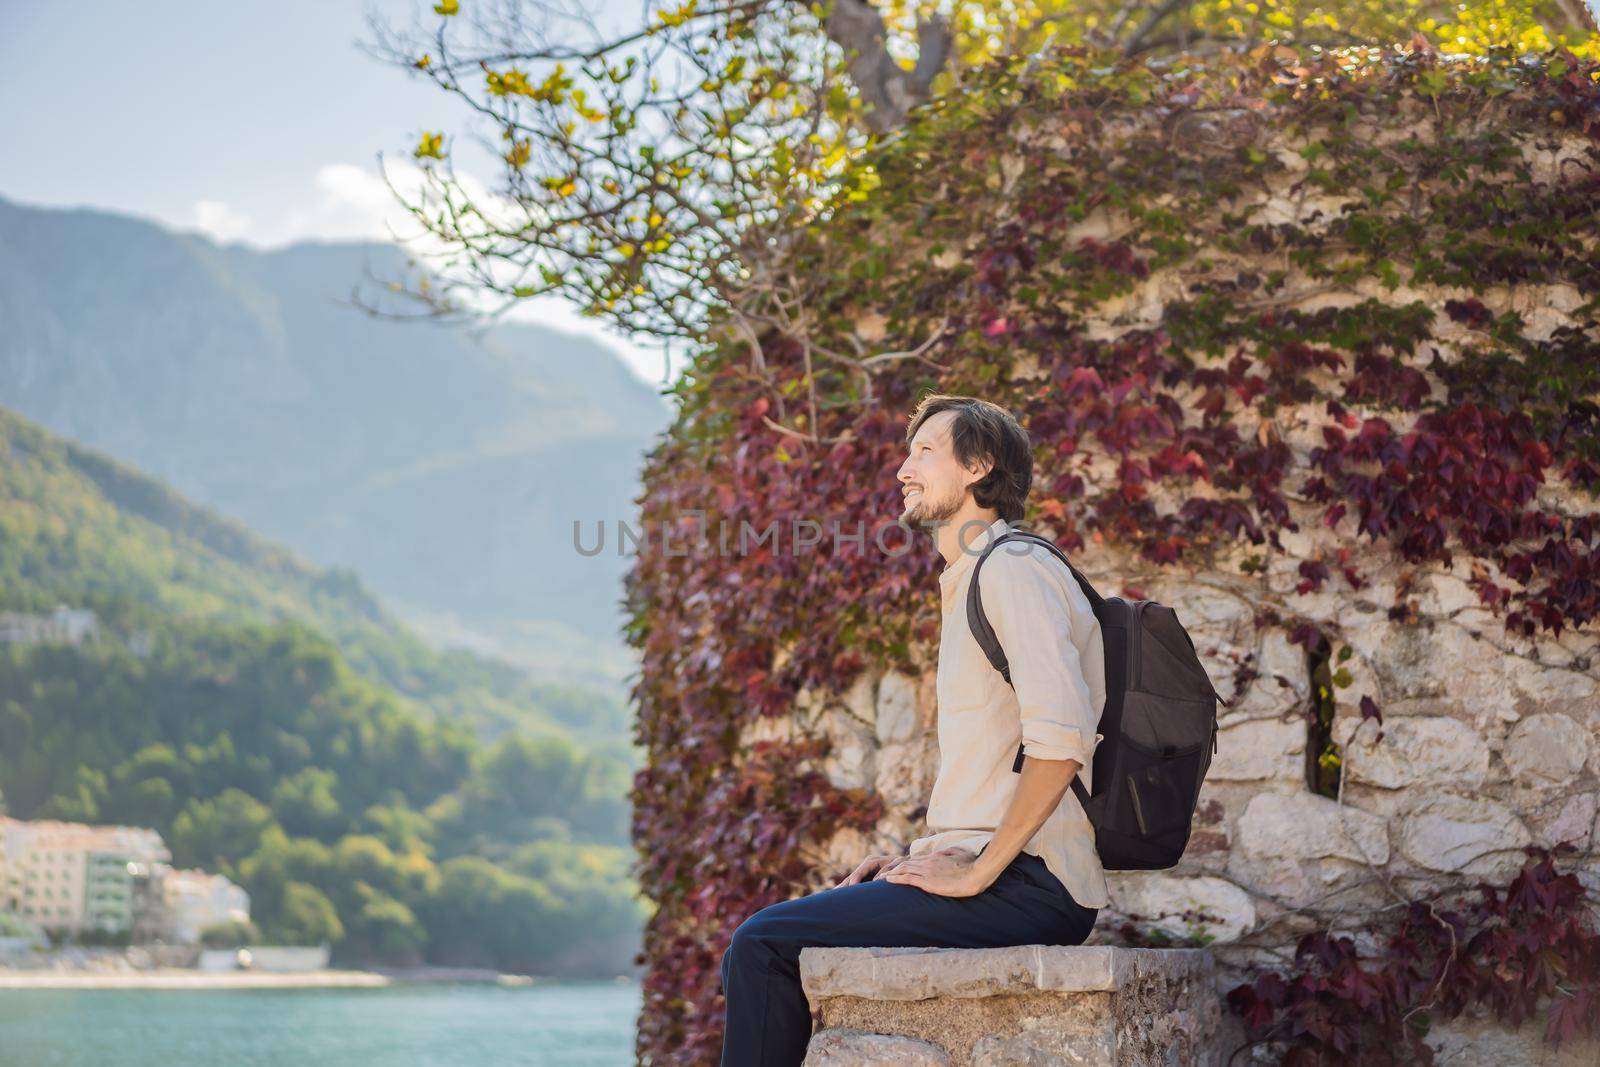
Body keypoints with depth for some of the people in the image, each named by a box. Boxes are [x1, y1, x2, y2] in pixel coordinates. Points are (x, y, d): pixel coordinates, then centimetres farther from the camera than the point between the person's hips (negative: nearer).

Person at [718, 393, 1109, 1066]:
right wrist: (924, 856, 13)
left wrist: (977, 872, -18)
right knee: (763, 943, 9)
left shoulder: (1014, 567, -10)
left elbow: (1061, 741, -23)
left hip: (1025, 885, -10)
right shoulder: (968, 584, 23)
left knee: (766, 944, -17)